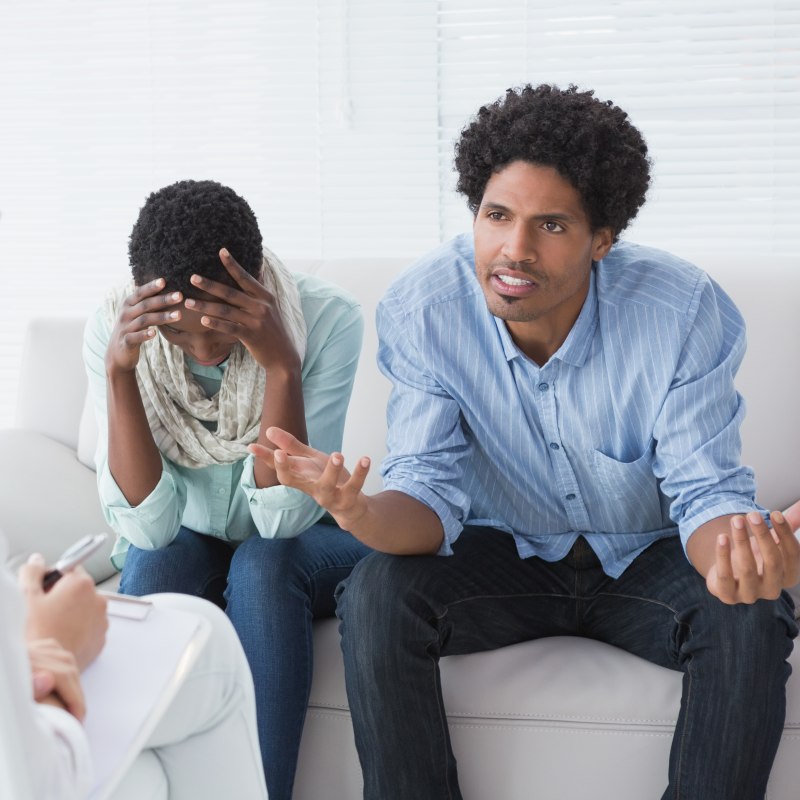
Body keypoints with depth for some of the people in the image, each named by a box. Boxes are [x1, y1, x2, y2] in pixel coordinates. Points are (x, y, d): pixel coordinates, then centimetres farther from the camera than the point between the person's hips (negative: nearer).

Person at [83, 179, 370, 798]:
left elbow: (282, 519, -28)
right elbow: (149, 526, -24)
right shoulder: (114, 331, -19)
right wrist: (119, 372, -34)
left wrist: (282, 364, -39)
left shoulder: (328, 318, -24)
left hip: (310, 543, -1)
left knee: (262, 563, -32)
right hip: (186, 545, 1)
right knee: (154, 564, -31)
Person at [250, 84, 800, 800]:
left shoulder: (688, 312, -22)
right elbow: (433, 492, -18)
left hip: (646, 558, 0)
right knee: (377, 595, -27)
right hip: (505, 553, 1)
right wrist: (362, 513, -43)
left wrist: (735, 545, -46)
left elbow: (706, 493, -19)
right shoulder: (421, 310, -19)